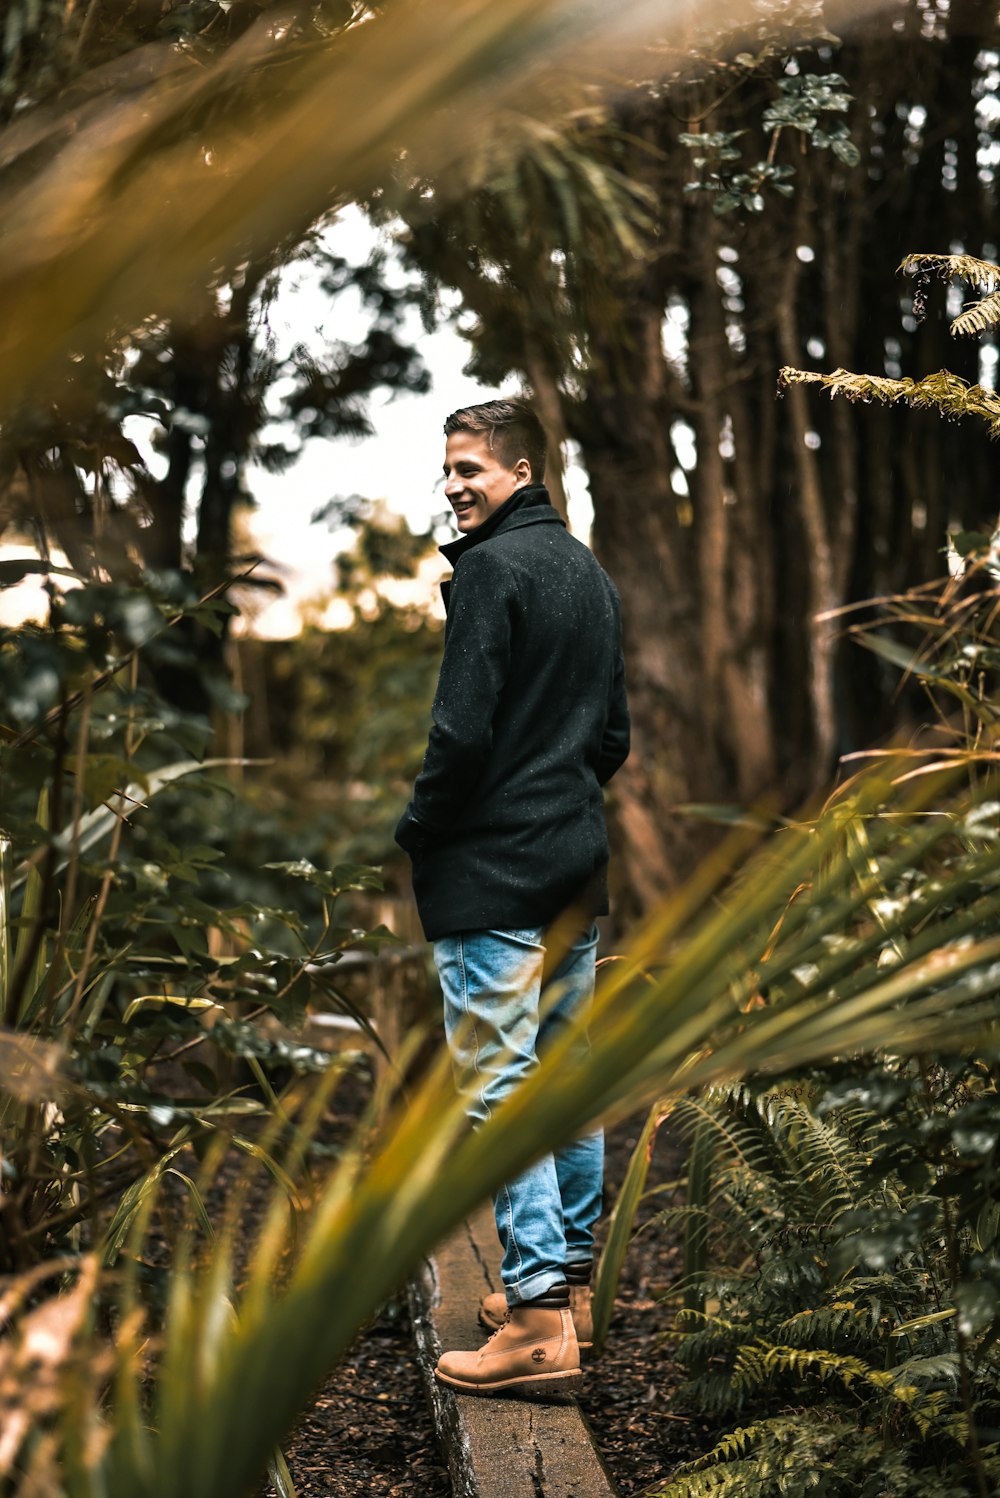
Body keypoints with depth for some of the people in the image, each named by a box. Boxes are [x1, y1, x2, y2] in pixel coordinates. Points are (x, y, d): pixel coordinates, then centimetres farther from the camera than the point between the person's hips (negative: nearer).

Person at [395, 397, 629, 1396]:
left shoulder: (491, 568, -12)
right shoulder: (591, 574, 16)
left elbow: (463, 730, -19)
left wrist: (416, 829, -5)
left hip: (494, 872, -9)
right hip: (579, 866, 9)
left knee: (498, 1087, -6)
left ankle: (538, 1320, -6)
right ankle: (568, 1283, 24)